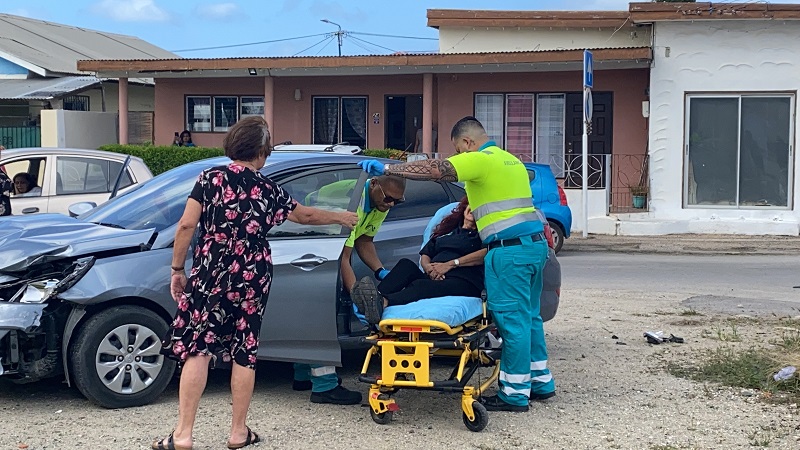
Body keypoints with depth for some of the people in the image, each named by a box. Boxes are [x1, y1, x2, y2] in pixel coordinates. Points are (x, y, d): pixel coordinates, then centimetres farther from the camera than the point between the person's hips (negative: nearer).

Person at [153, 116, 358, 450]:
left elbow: (187, 225, -9)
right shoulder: (269, 190, 5)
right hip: (252, 279, 2)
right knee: (244, 353, 9)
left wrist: (177, 268, 1)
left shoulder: (211, 178, -2)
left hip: (209, 274, -1)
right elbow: (305, 215, 20)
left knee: (197, 348, 0)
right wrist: (340, 217, 37)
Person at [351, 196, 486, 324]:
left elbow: (487, 254, -5)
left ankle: (383, 302, -61)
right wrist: (427, 266, -1)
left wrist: (451, 264, -10)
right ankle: (377, 296, -48)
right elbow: (425, 254, 26)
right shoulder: (446, 230, 33)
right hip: (434, 278, 5)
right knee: (406, 264, -23)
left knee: (421, 286, -35)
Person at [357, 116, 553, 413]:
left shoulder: (479, 159, -8)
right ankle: (541, 382, 25)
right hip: (535, 243, 10)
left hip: (511, 249, -10)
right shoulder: (510, 160, 20)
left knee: (512, 320, -4)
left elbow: (436, 170, -20)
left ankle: (515, 393, 2)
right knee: (528, 316, 17)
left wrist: (385, 169, -17)